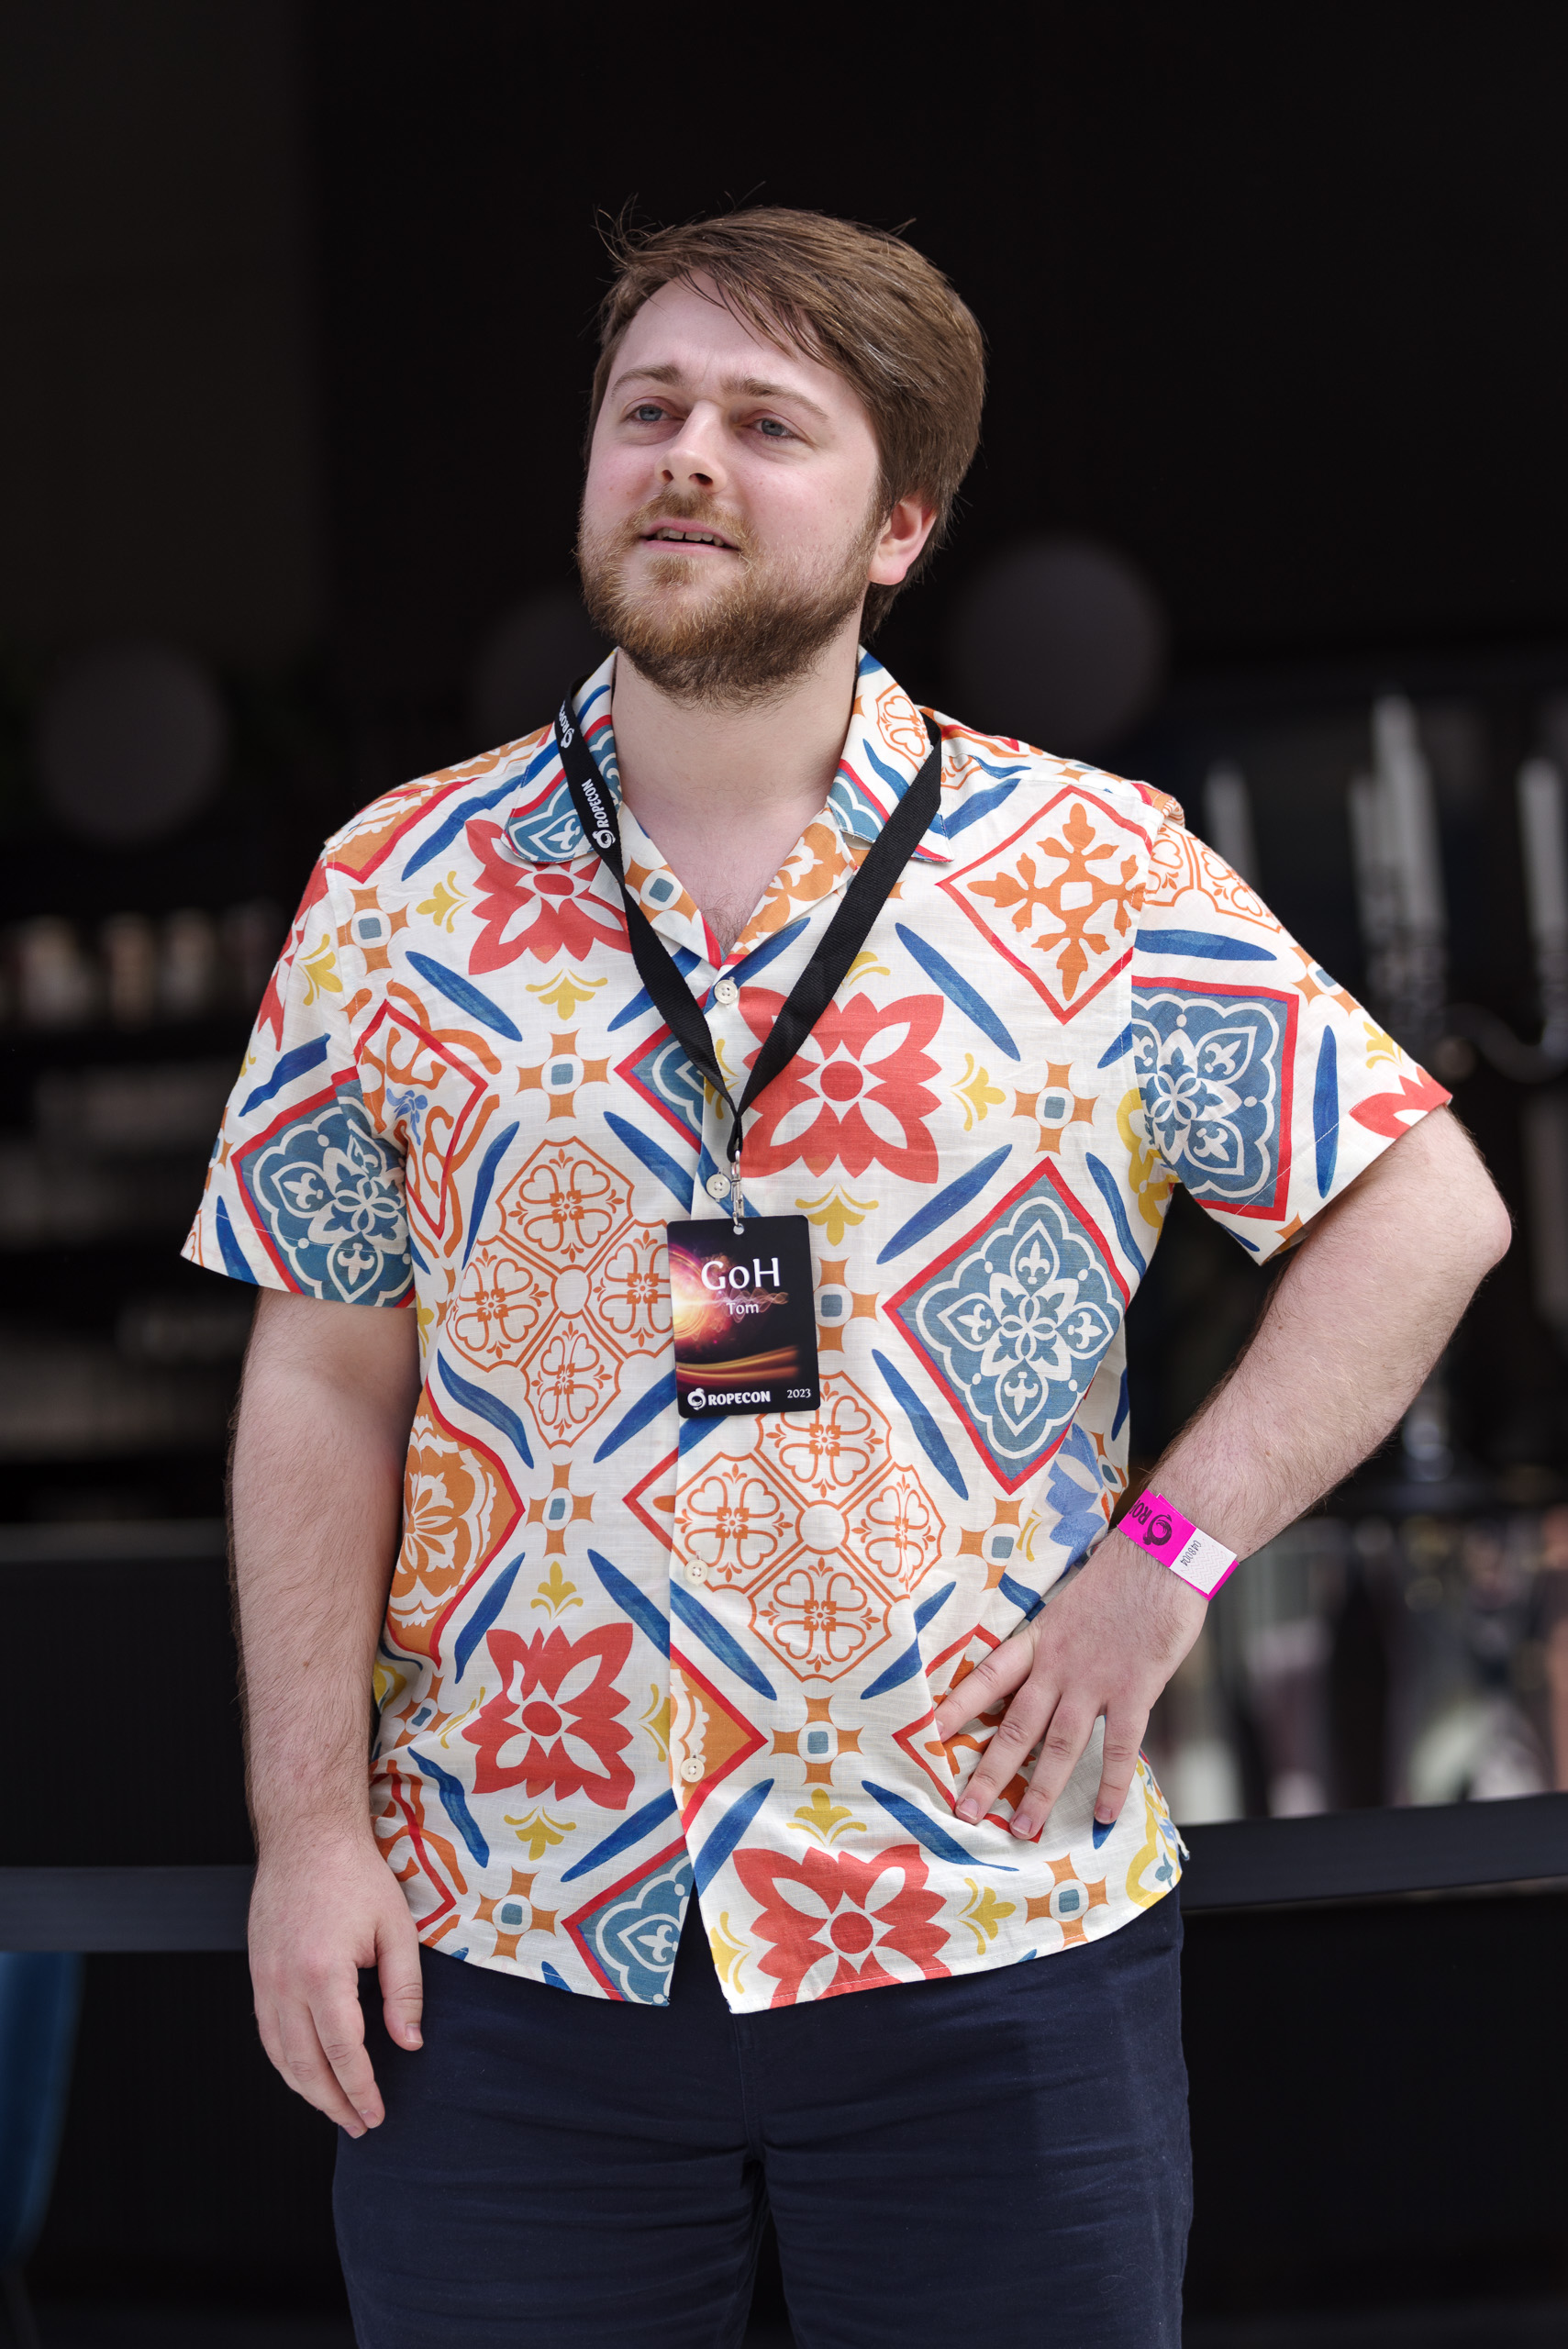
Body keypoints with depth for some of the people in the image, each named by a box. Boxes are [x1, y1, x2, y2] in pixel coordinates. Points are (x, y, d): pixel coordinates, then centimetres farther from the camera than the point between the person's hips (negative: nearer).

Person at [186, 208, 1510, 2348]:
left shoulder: (1098, 878, -1)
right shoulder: (401, 893, 4)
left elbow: (1424, 1205, 2)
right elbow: (327, 1384, 5)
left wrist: (1172, 1548, -7)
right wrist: (310, 1826, -1)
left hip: (993, 1935, -1)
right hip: (502, 1945, 1)